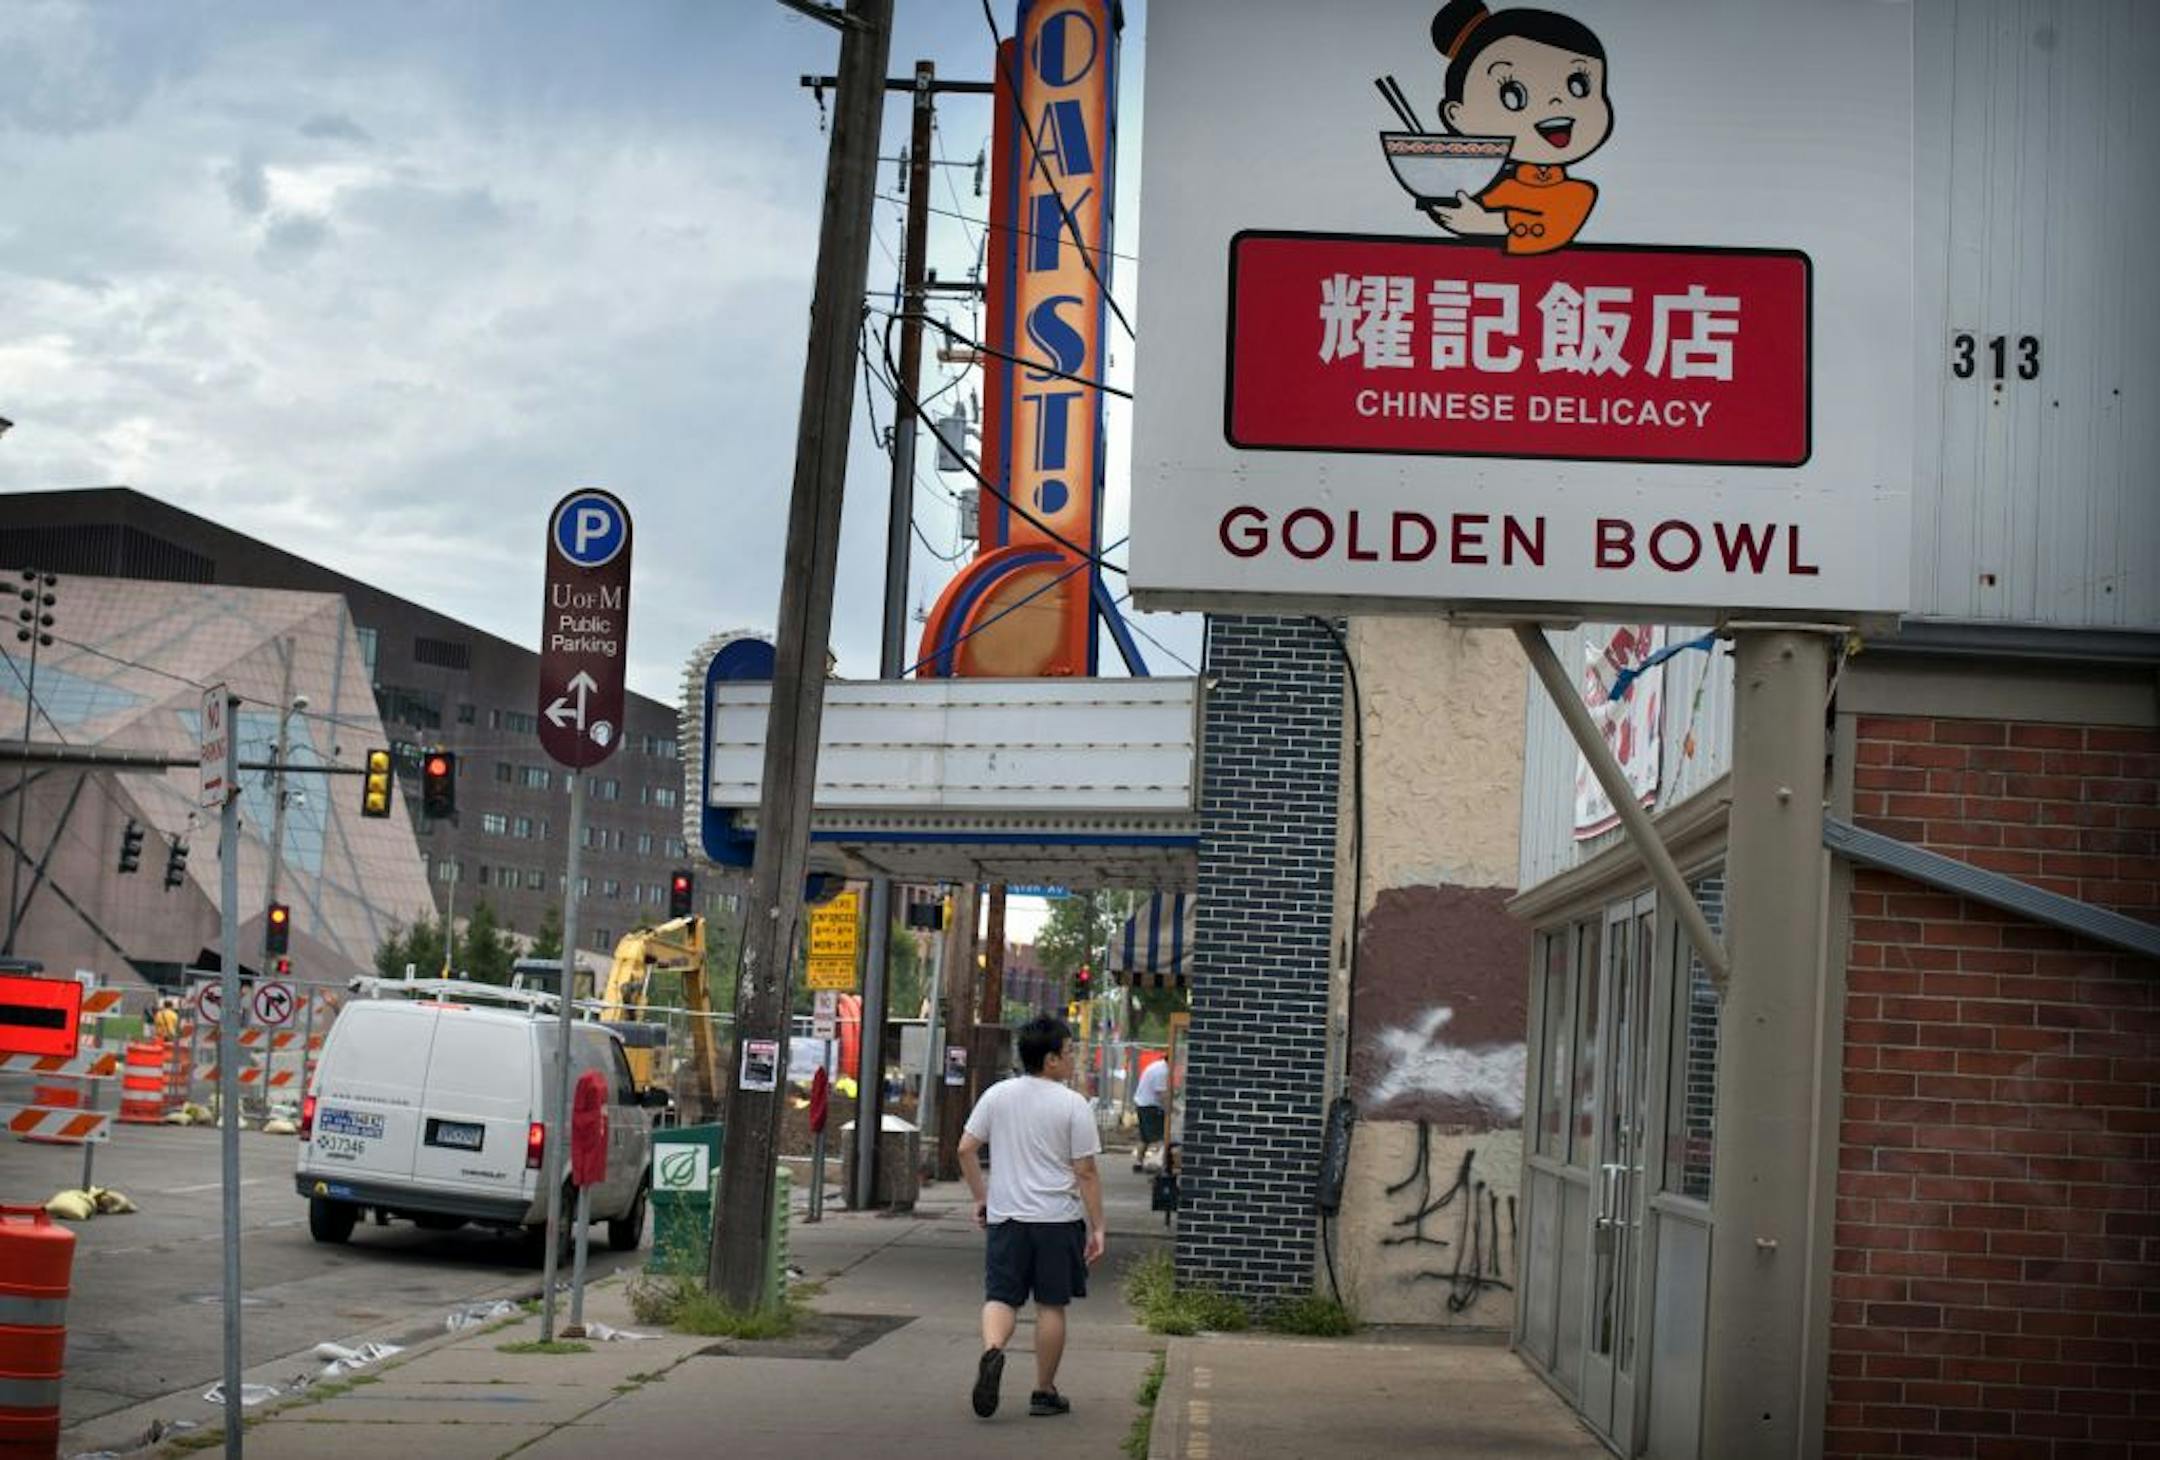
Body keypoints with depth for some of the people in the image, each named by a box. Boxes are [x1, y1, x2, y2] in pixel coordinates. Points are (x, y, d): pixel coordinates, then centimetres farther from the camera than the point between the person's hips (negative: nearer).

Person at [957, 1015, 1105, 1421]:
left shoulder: (996, 1095, 3)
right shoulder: (1072, 1105, -8)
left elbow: (966, 1149, 4)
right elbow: (1085, 1172, -8)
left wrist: (980, 1197, 16)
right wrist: (1096, 1227, -3)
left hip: (1005, 1217, 3)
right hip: (1057, 1219, -3)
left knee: (1000, 1297, 6)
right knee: (1051, 1305, 7)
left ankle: (992, 1351, -25)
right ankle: (1044, 1392, 12)